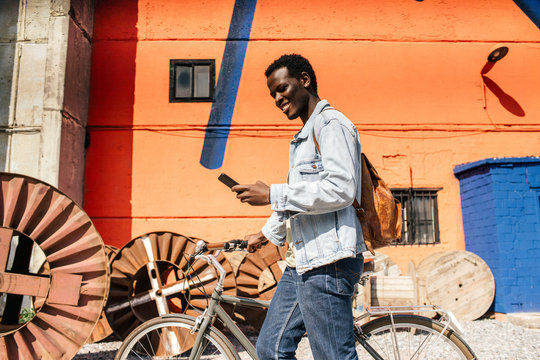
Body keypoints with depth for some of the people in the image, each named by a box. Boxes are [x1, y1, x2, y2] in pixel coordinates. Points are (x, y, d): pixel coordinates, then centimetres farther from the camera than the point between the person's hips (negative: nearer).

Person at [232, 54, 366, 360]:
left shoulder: (332, 123, -8)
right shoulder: (303, 138, 24)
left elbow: (340, 189, -22)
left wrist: (272, 195, -19)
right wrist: (268, 233, 34)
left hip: (327, 263, -10)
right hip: (301, 263, 10)